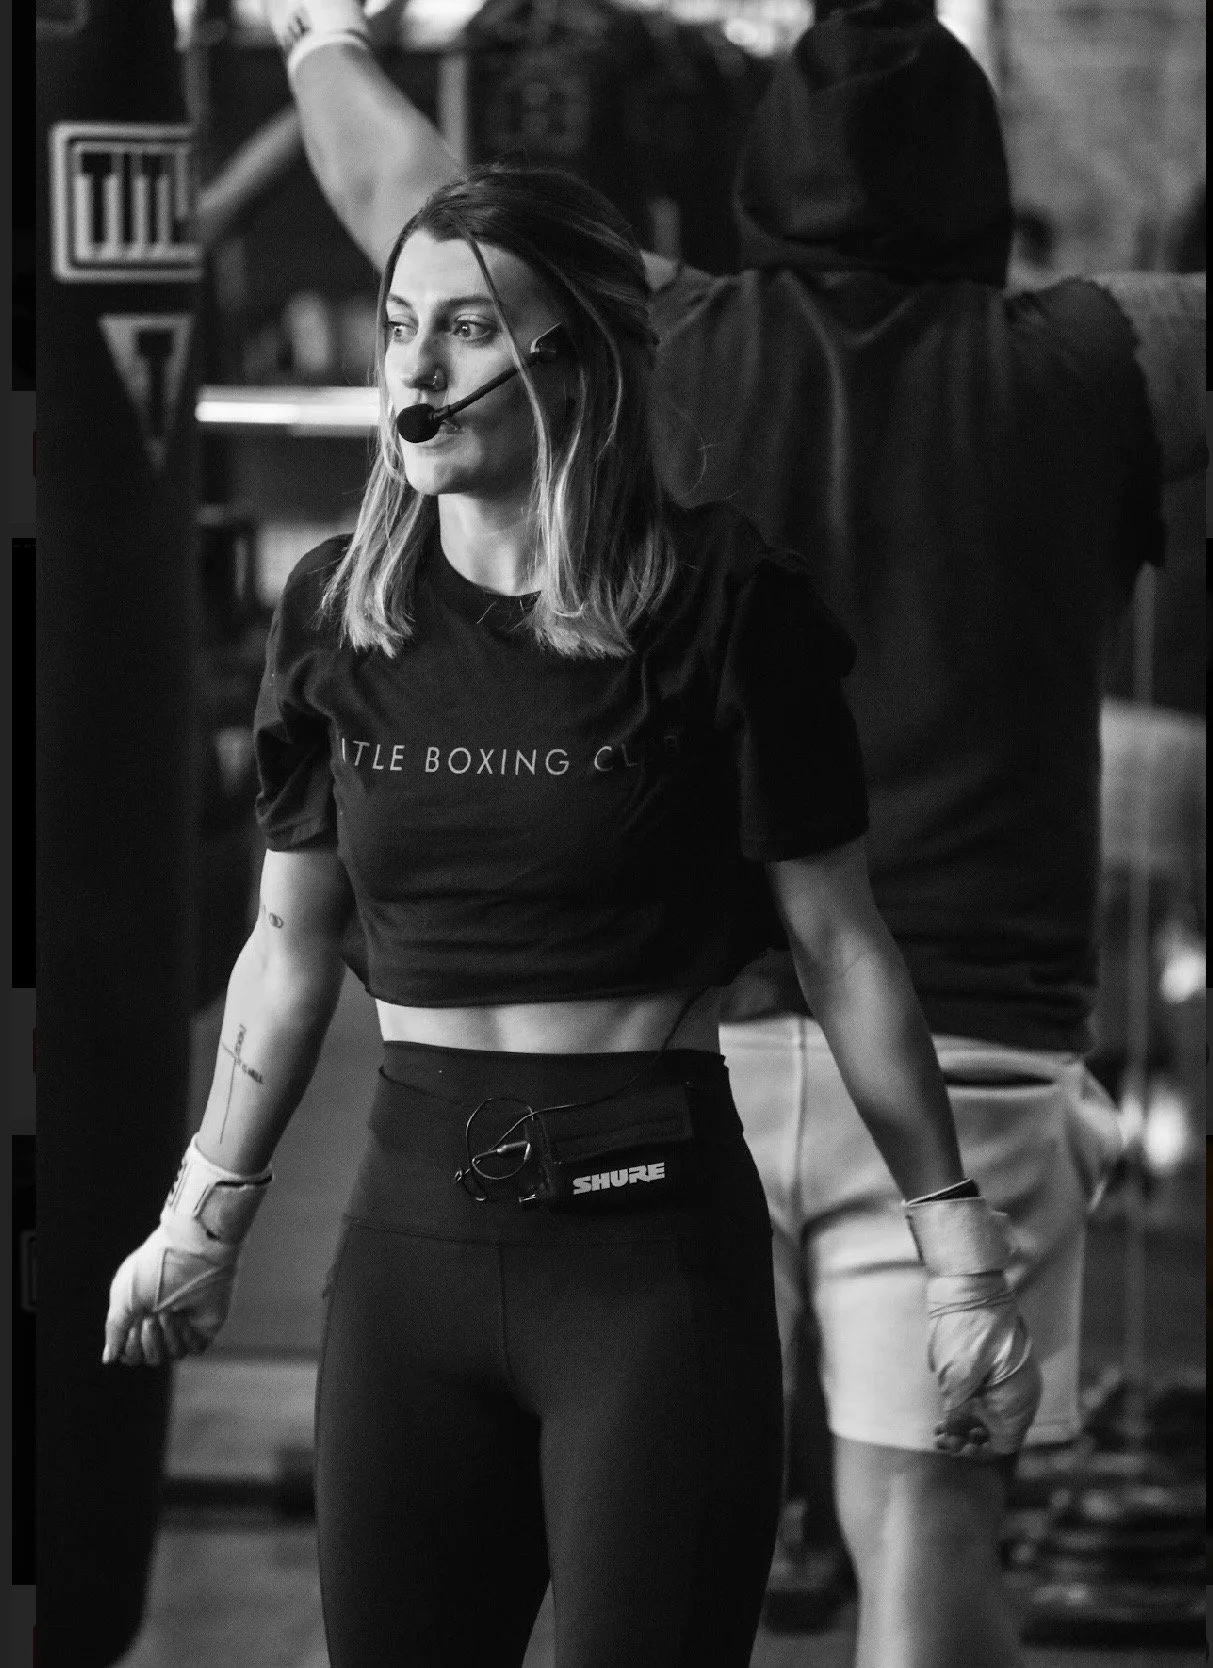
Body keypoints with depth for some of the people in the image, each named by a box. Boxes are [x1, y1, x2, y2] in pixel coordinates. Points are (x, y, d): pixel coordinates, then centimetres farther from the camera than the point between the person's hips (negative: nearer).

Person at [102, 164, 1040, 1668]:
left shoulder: (718, 608, -8)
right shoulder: (338, 612, 5)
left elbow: (839, 946, -3)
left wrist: (958, 1246, -2)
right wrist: (209, 1213, 17)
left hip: (651, 1234, -4)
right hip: (412, 1224, 4)